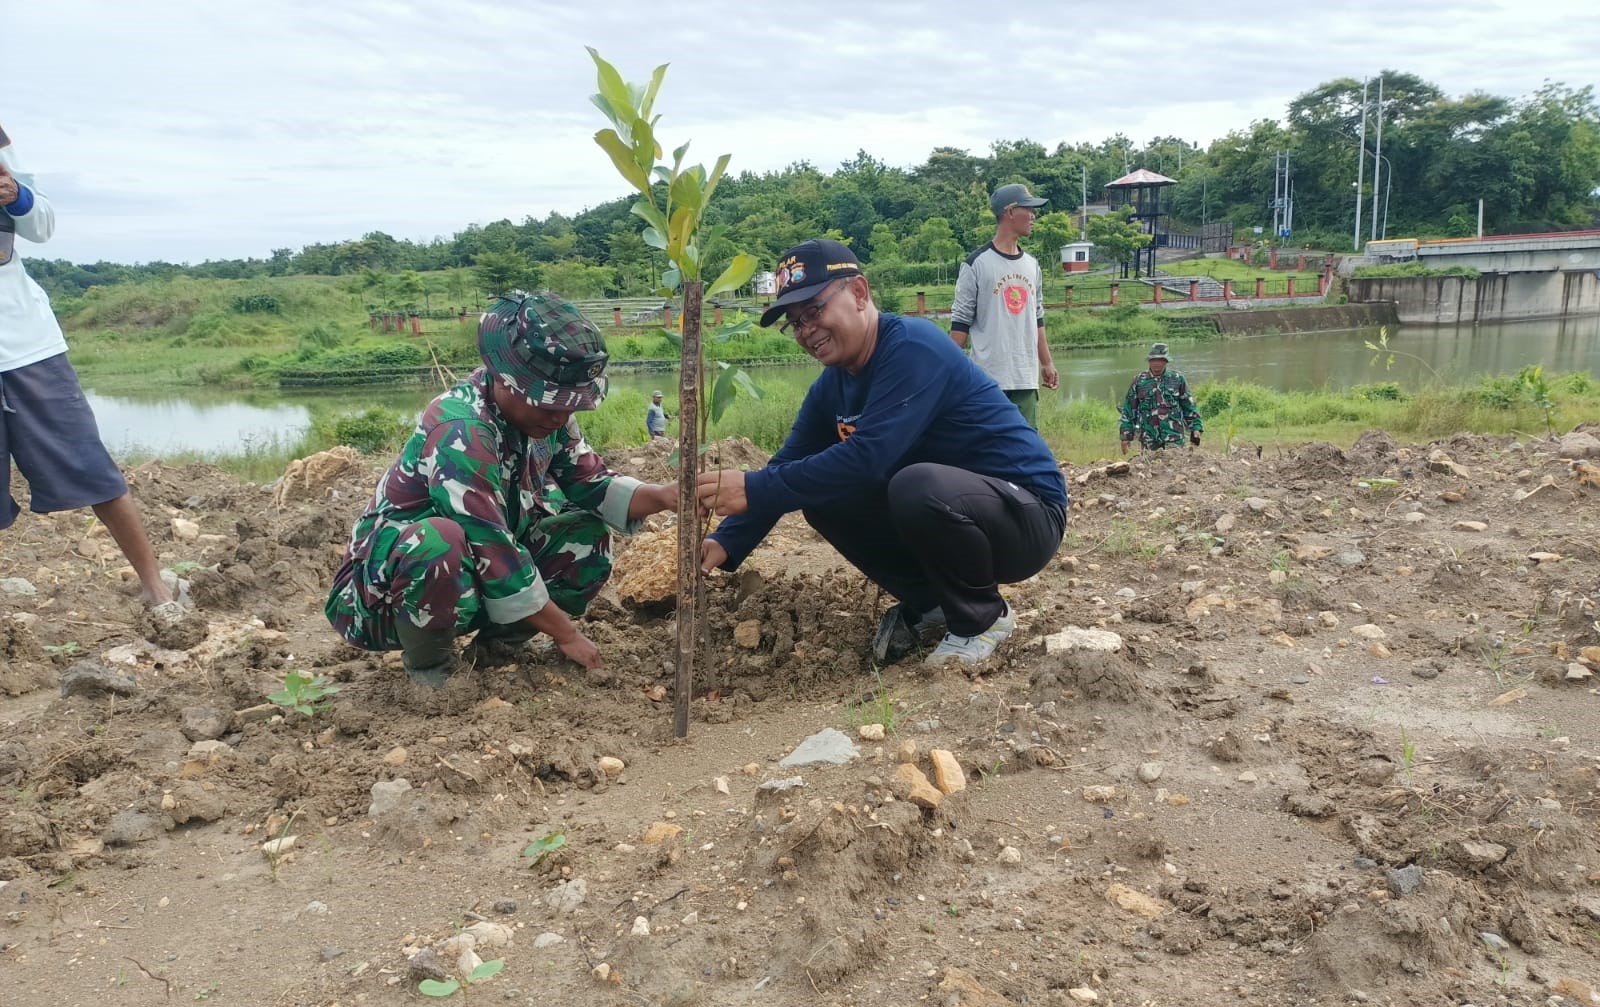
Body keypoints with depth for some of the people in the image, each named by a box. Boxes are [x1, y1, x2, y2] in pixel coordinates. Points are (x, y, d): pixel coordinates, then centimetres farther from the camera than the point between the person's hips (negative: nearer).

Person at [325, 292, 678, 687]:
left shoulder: (541, 412, -7)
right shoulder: (461, 432, -31)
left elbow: (592, 485, 2)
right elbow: (491, 550, -32)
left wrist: (666, 496, -18)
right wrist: (566, 634, -24)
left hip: (480, 577, 8)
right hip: (387, 583, -7)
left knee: (586, 533, -5)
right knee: (442, 542, -40)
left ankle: (498, 643, 7)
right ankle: (428, 663, -10)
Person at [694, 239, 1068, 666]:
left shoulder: (914, 346, -22)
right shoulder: (832, 386, 4)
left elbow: (869, 456, -33)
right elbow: (790, 464, 1)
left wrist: (753, 489, -31)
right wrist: (728, 542, -13)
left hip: (1025, 516, -8)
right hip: (939, 517, 8)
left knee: (918, 485, -36)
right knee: (820, 492, -3)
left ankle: (983, 616, -8)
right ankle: (927, 603, 9)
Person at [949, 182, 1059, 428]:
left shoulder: (1031, 265, 14)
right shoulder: (976, 264, -6)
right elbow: (961, 322, -6)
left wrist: (1047, 363, 18)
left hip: (1027, 378, 6)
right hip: (989, 378, -6)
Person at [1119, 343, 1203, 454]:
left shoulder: (1177, 379, 6)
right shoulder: (1139, 381, 5)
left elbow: (1189, 406, 11)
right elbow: (1128, 410, 6)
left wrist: (1196, 427, 4)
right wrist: (1126, 436, 2)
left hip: (1174, 438, 0)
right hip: (1149, 439, 0)